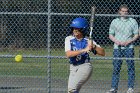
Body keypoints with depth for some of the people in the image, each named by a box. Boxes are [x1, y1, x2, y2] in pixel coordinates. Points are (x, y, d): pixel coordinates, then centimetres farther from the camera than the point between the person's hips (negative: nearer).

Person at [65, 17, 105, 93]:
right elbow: (68, 54, -18)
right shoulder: (69, 39, -1)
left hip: (85, 67, -3)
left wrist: (94, 46, -22)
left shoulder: (88, 41, -3)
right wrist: (83, 50, -25)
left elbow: (102, 53, -4)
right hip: (73, 68, 4)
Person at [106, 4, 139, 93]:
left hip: (129, 47, -1)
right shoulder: (115, 21, 10)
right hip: (117, 47, 1)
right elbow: (111, 35, 11)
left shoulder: (133, 21, 7)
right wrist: (117, 41, -8)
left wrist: (128, 42, -11)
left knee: (131, 67, -4)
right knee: (116, 68, -1)